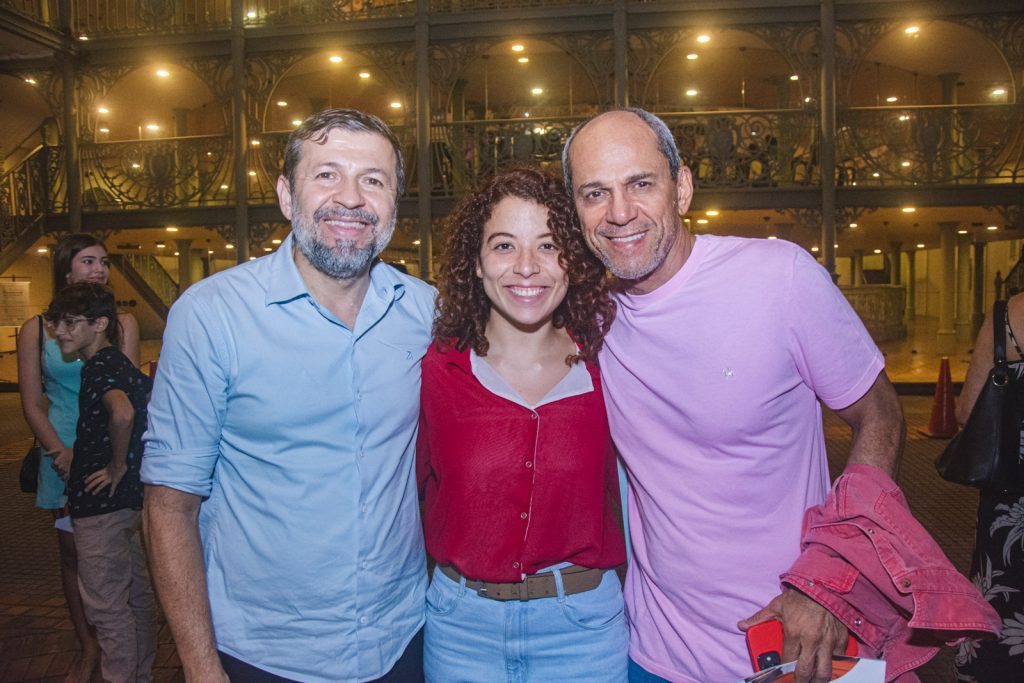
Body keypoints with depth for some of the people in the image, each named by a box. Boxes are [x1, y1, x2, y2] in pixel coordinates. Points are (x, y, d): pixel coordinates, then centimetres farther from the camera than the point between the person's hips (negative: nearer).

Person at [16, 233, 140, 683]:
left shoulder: (123, 323, 1)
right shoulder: (36, 329, 3)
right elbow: (32, 402, 2)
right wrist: (61, 452, -11)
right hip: (63, 453, 1)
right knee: (73, 553, 9)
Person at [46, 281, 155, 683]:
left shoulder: (100, 368, -17)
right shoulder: (121, 365, 11)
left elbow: (122, 413, -38)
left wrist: (118, 466, -23)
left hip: (103, 504, -10)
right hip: (130, 499, 10)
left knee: (106, 605, 1)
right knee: (136, 595, 18)